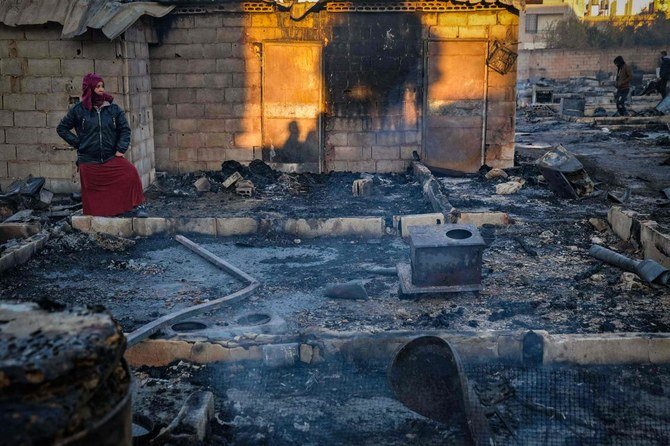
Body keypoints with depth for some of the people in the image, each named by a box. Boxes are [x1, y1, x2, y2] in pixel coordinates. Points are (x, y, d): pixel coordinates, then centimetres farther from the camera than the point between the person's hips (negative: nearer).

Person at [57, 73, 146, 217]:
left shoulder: (113, 108, 4)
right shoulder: (79, 110, 1)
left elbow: (125, 129, 6)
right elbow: (61, 128, 11)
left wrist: (121, 149, -6)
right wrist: (77, 143, 2)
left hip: (111, 157, 0)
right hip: (88, 161, 0)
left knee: (131, 173, -23)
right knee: (92, 194, 2)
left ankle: (132, 208, -14)